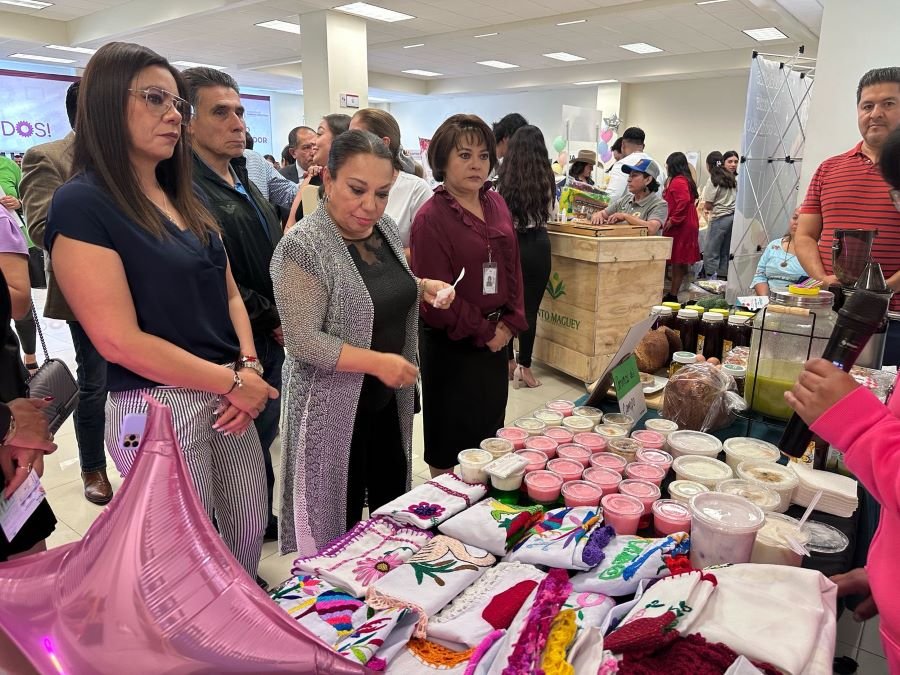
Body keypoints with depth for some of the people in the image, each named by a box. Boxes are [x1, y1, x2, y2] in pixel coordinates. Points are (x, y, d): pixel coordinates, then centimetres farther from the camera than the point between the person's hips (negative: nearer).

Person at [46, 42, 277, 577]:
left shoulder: (186, 199, 11)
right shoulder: (82, 205, -14)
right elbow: (120, 341, -19)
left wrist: (248, 365, -7)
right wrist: (234, 382, -15)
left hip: (227, 394, 8)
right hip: (157, 408, -7)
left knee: (252, 528, 19)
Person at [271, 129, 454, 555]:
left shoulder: (384, 227, 2)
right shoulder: (302, 247, -21)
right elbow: (302, 342, -23)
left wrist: (424, 288, -1)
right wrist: (377, 362, -27)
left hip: (388, 399, 7)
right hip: (335, 406, -7)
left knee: (393, 505, 22)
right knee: (338, 521, 10)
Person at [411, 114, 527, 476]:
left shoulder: (496, 204, 6)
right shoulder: (431, 217, -15)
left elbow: (512, 266, 10)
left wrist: (509, 323, -2)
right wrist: (484, 332, -11)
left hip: (495, 339, 7)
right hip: (452, 344, -7)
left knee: (490, 434, 19)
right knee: (451, 444, 8)